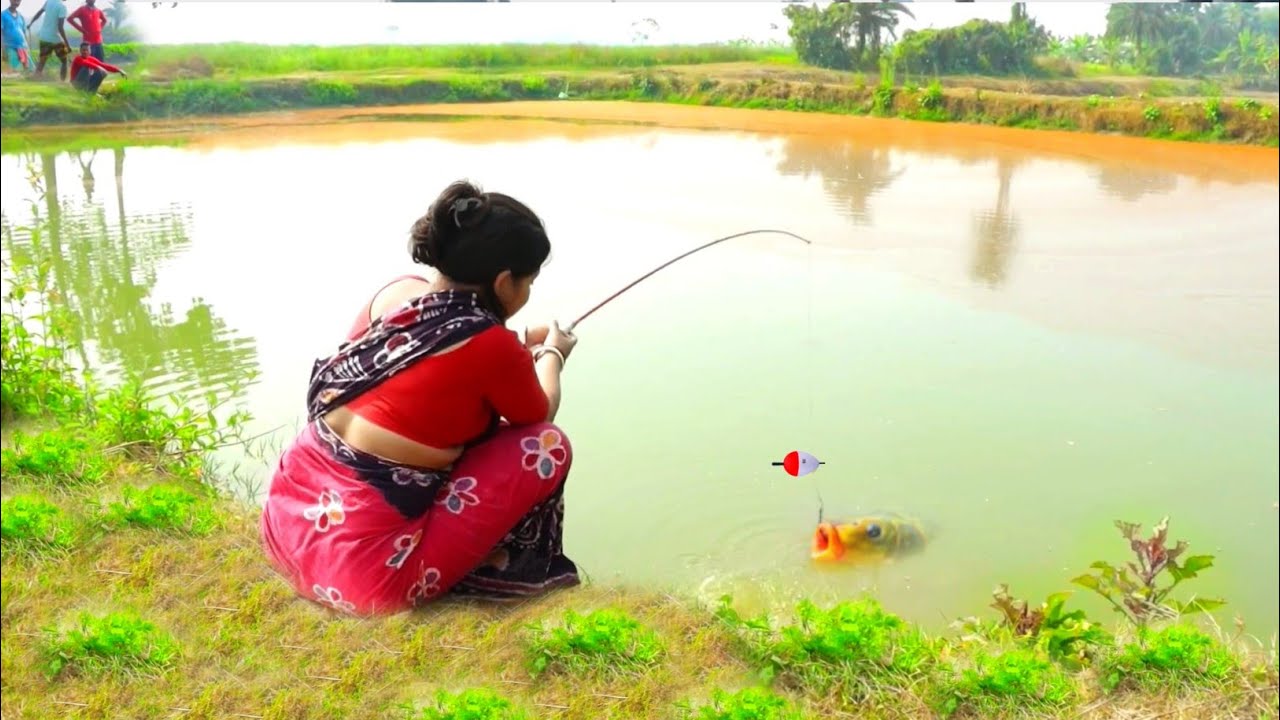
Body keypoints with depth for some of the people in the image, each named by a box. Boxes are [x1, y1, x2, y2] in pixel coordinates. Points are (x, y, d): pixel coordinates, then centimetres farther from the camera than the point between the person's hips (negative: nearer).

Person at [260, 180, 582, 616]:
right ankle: (519, 575, 19)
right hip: (365, 571, -7)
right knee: (546, 445, 1)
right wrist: (552, 354, 26)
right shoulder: (491, 346, -16)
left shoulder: (393, 293, 2)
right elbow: (539, 413, 7)